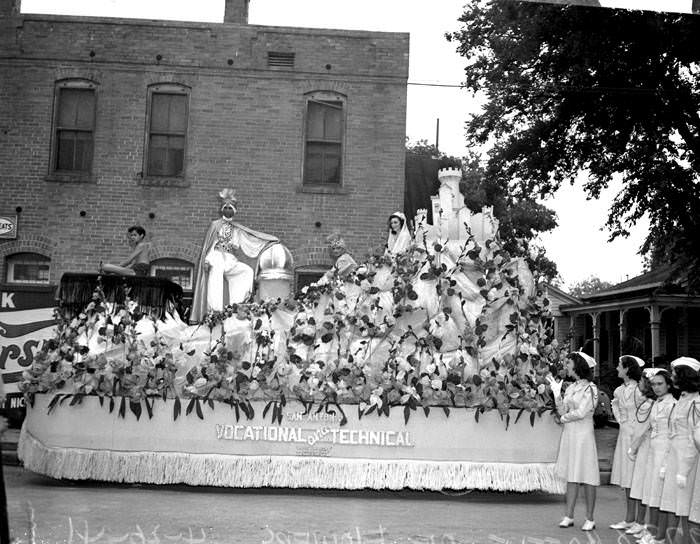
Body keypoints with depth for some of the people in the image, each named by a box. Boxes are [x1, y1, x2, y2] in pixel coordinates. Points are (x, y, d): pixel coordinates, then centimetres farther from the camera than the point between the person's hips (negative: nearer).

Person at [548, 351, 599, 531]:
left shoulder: (590, 388, -8)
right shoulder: (570, 388, 12)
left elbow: (581, 412, -16)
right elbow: (562, 412, 6)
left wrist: (565, 418, -1)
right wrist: (557, 393, -1)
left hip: (583, 435, -7)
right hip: (569, 434, 7)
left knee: (586, 478, -1)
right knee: (571, 476, 9)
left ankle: (589, 519, 6)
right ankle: (569, 516, 13)